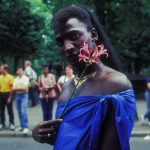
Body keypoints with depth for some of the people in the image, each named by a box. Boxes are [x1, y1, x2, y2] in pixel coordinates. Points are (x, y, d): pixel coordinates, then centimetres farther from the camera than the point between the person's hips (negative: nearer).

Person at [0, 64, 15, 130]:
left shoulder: (10, 77, -8)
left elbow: (11, 88, -8)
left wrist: (10, 97, -11)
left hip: (7, 94, -5)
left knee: (10, 110, 2)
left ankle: (11, 124, 8)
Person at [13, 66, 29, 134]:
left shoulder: (26, 78, -1)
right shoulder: (15, 79, 14)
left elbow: (25, 88, -11)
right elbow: (13, 89, 6)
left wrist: (16, 88, -6)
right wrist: (20, 88, -11)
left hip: (24, 95, -6)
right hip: (17, 95, 6)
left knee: (23, 111, -13)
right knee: (19, 112, 7)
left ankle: (26, 127, -13)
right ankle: (22, 126, 15)